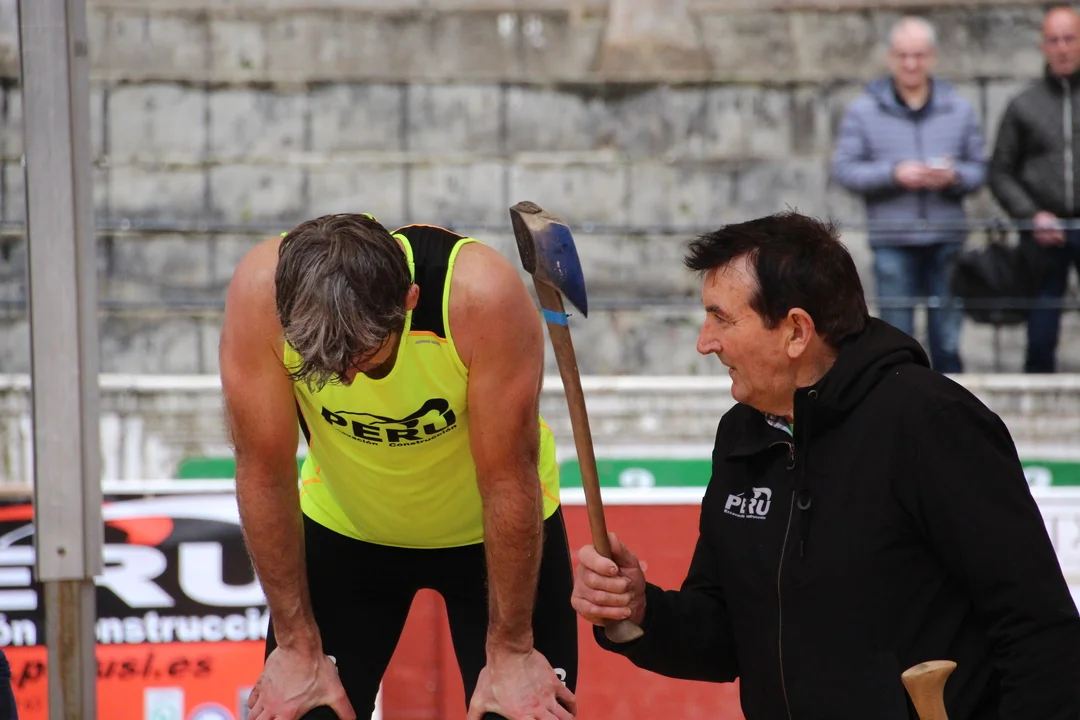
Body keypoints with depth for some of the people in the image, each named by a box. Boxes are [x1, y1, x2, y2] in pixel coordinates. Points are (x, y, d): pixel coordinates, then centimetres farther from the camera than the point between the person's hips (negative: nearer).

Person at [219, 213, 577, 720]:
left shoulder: (482, 295, -35)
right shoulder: (260, 291, -30)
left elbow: (508, 478, -25)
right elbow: (263, 470, -20)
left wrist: (510, 650, -18)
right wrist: (298, 647, -14)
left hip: (488, 529, -1)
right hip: (344, 527, 1)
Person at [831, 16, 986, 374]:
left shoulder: (959, 109, 9)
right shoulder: (864, 111, 3)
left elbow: (979, 169, 9)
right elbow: (844, 169, -1)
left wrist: (954, 176, -13)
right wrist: (893, 173, -14)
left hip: (947, 239, 2)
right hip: (892, 240, -2)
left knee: (948, 340, 4)